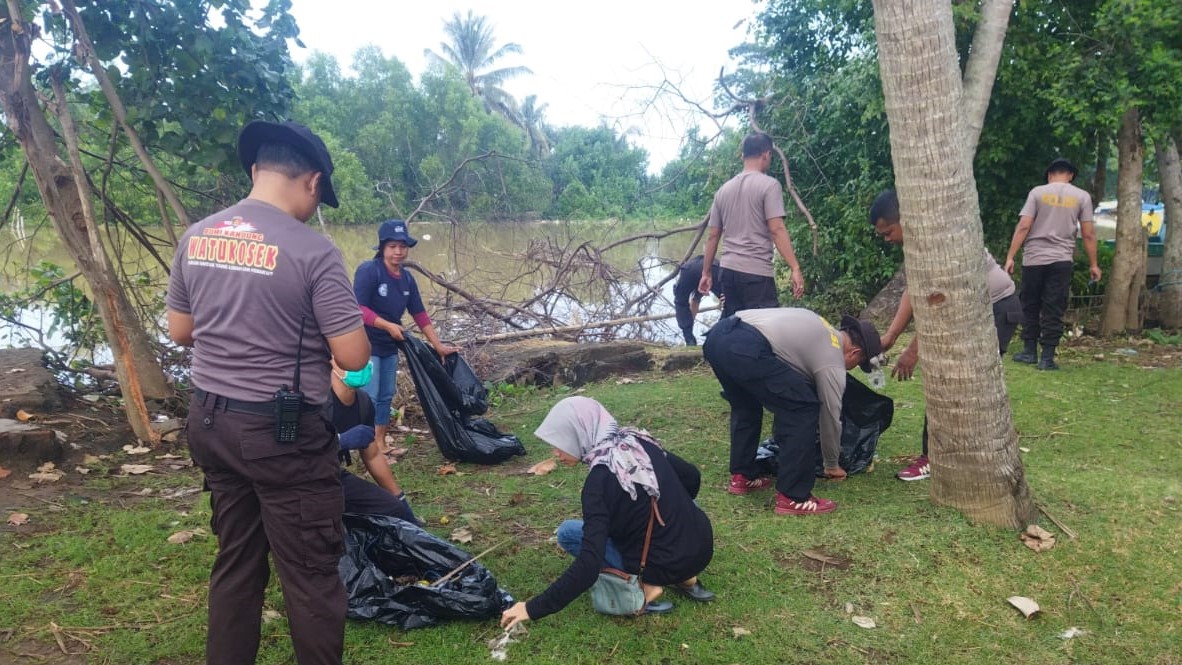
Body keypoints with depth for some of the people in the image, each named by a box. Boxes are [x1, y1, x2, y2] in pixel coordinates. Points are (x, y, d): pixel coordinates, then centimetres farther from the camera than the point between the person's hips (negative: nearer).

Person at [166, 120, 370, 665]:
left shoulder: (194, 238, 3)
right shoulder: (313, 251, -17)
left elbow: (180, 331, 12)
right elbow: (354, 358, -15)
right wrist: (350, 322, 5)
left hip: (209, 421, 7)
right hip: (283, 433, -7)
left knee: (235, 562, 20)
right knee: (311, 573, 7)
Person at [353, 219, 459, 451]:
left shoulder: (407, 278, 6)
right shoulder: (368, 271, -15)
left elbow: (420, 314, 11)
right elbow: (358, 308, -20)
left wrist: (439, 345, 10)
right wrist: (388, 325, -25)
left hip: (389, 346, 8)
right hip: (367, 345, -8)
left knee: (386, 396, 14)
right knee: (369, 397, -8)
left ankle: (380, 444, 26)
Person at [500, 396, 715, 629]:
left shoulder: (600, 481, -20)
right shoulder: (640, 441, -1)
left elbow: (588, 566, -25)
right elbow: (692, 478, 13)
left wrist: (533, 608, -19)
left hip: (668, 565, -6)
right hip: (702, 545, 6)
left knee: (567, 532, 5)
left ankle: (644, 586, -2)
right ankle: (685, 578, 21)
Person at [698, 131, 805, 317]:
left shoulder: (724, 189, 13)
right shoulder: (769, 185, -4)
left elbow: (712, 235, 15)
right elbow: (777, 230, -13)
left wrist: (706, 273, 21)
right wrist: (795, 268, -14)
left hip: (728, 270, 6)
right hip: (757, 272, -6)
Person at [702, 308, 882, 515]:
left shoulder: (823, 330, 34)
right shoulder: (832, 361, 11)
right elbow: (830, 417, 18)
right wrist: (832, 465, 33)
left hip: (716, 335, 9)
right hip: (746, 348, -9)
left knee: (745, 405, 31)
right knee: (803, 411, 2)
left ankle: (742, 476, 35)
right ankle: (793, 497, 6)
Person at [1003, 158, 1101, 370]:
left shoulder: (1037, 192, 3)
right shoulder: (1082, 196, 5)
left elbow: (1023, 227, -5)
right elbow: (1088, 234, 3)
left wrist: (1010, 257, -4)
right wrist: (1093, 264, 11)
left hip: (1033, 259, 0)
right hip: (1061, 261, 0)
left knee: (1029, 306, 12)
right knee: (1053, 310, 3)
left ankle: (1029, 351, 14)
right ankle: (1047, 357, 2)